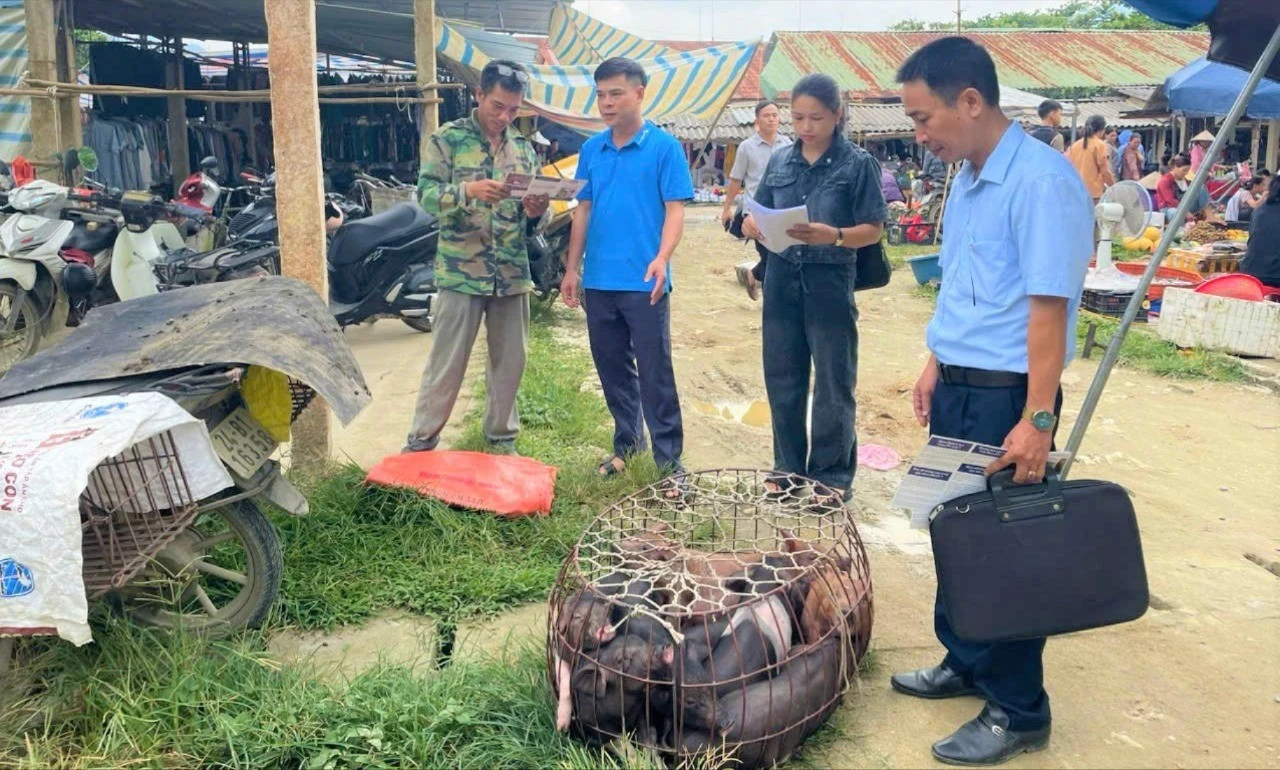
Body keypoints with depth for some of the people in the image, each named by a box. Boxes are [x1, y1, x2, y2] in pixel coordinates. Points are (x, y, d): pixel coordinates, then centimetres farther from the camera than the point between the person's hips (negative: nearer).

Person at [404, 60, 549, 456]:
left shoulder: (523, 148, 12)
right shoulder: (447, 139, -2)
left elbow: (532, 211, 13)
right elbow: (427, 196, -12)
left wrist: (535, 209, -11)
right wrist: (467, 191, -30)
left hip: (513, 274, 4)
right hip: (461, 272, -4)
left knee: (510, 361, 11)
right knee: (446, 364, 1)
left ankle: (502, 437, 26)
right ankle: (421, 440, 14)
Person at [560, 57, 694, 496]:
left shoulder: (664, 147, -5)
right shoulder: (591, 150, 9)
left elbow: (675, 209, -8)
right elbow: (583, 210, 13)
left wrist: (662, 259, -24)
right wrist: (572, 269, 10)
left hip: (644, 283, -5)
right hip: (599, 282, 5)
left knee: (656, 373, -1)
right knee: (612, 369, 15)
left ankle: (670, 461, 7)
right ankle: (627, 440, 32)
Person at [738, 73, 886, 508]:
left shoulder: (857, 164, -4)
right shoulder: (779, 162, 8)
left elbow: (874, 229, -7)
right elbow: (762, 219, 11)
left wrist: (834, 236, -25)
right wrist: (753, 227, -12)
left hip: (830, 283, -4)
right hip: (782, 281, 4)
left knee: (833, 384, 4)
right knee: (782, 379, 10)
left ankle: (832, 476, 16)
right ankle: (788, 467, 25)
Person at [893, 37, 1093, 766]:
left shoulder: (1041, 180, -19)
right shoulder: (968, 179, 9)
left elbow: (1049, 306, -22)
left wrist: (1038, 419, -24)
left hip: (1005, 395, -8)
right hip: (958, 387, 9)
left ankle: (1019, 711, 19)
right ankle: (966, 664, 37)